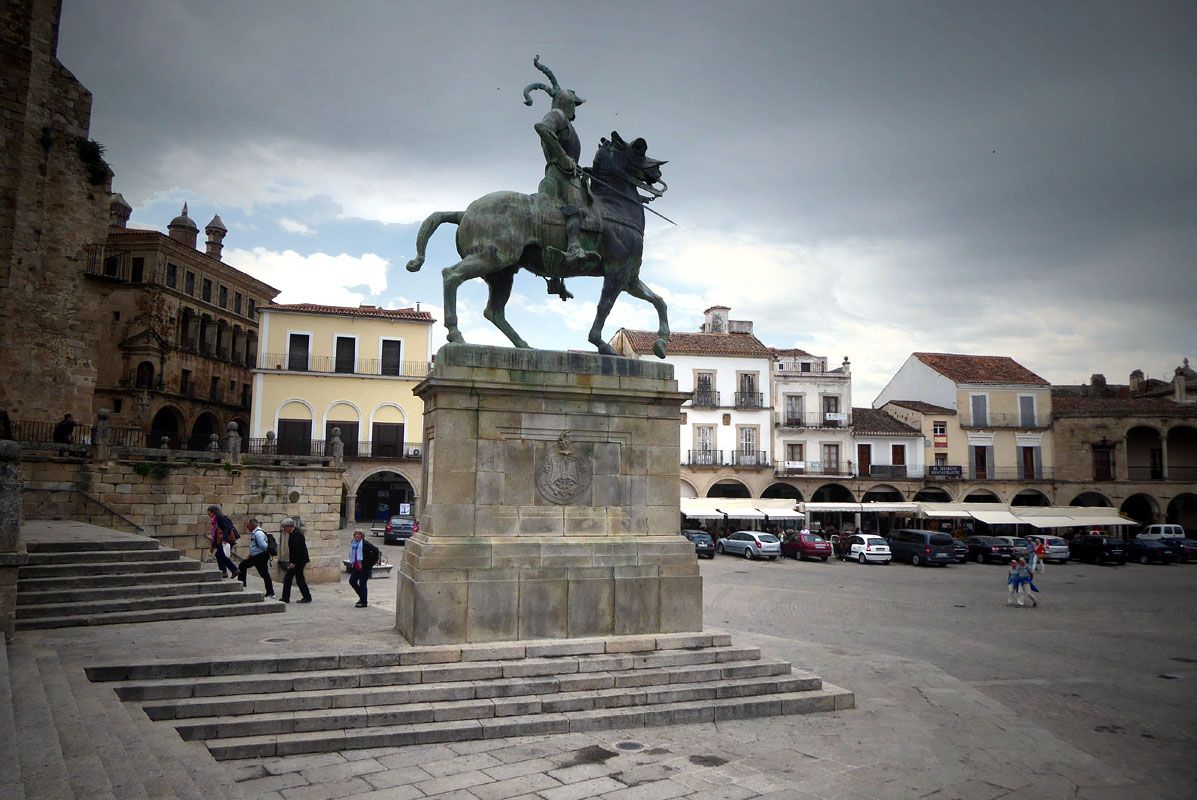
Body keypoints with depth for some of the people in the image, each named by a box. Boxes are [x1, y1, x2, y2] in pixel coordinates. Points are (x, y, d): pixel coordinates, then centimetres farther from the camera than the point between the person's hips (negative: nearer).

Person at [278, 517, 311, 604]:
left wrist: (293, 562, -22)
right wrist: (291, 561, 17)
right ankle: (285, 598, 14)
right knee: (287, 578, 10)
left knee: (299, 579, -3)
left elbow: (297, 549, -24)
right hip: (295, 561, 10)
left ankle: (307, 597, 7)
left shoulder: (296, 534, -19)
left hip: (299, 561, -10)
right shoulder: (293, 534, 13)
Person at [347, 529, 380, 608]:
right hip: (356, 567, 8)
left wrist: (374, 560, -14)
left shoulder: (365, 544, -17)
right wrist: (352, 564, 20)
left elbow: (375, 549, -19)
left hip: (365, 567, -8)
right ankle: (362, 597, 27)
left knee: (362, 584, -2)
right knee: (352, 581, 8)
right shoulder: (353, 543, 7)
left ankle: (364, 602, 10)